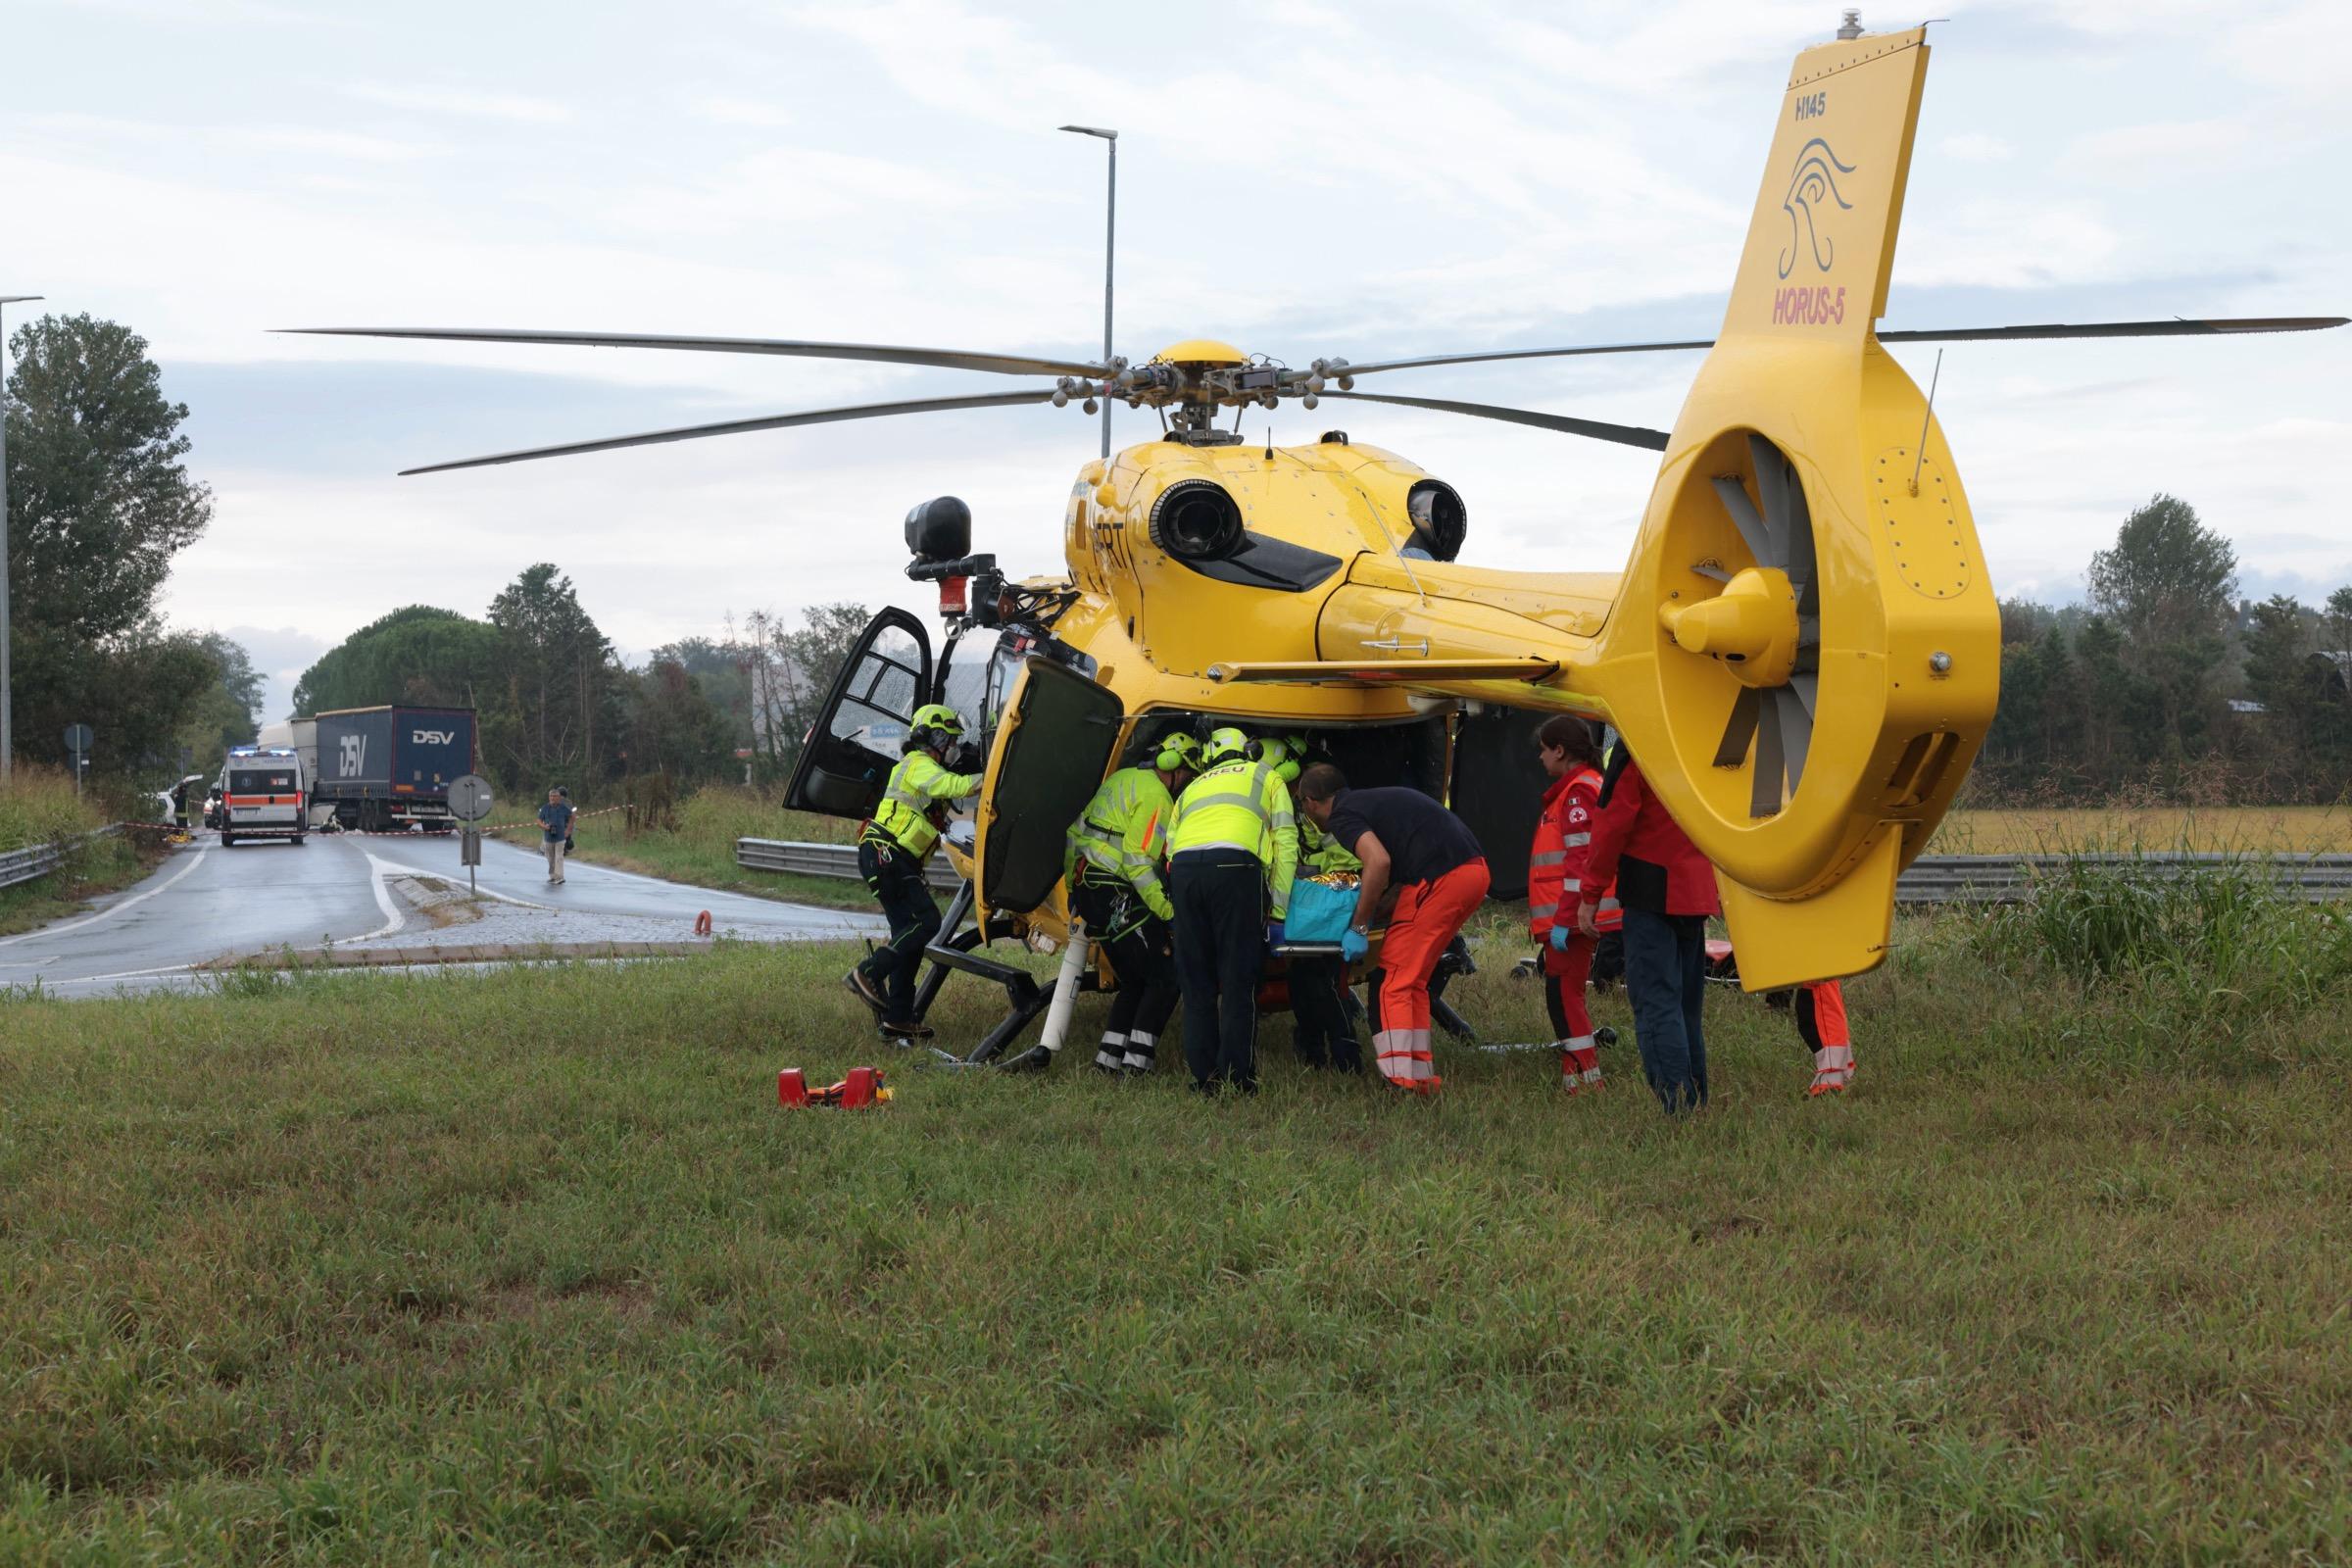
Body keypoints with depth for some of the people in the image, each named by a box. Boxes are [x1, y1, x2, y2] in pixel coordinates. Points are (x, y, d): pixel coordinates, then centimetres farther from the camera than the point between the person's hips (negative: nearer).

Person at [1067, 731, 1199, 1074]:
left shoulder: (1122, 780, 18)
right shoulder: (1157, 797, -11)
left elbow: (1075, 832, 20)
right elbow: (1138, 861, -19)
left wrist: (1074, 882, 26)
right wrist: (1166, 910, -18)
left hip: (1087, 890, 10)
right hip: (1118, 897, -10)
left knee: (1134, 981, 17)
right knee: (1165, 978, -5)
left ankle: (1108, 1058, 12)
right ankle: (1137, 1061, -12)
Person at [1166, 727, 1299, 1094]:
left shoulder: (1192, 788, 35)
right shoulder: (1265, 776, 26)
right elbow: (1286, 840, 14)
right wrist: (1279, 905, 11)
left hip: (1184, 868, 3)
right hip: (1235, 865, -3)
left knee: (1196, 983, 9)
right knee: (1238, 981, -1)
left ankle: (1205, 1078, 9)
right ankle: (1237, 1080, -4)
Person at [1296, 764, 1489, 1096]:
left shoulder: (1343, 815, -2)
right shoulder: (1370, 800, 27)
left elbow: (1379, 861, -18)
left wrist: (1359, 926, -9)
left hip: (1441, 878, -9)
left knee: (1397, 979, -5)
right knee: (1413, 981, 15)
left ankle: (1401, 1078, -13)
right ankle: (1422, 1077, 15)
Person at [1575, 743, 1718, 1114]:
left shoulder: (1637, 749, -11)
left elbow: (1613, 825, -12)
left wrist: (1590, 895, -7)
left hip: (1653, 893, -7)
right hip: (1698, 894, 7)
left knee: (1655, 1003, -8)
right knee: (1688, 1006, 14)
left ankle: (1676, 1109, -17)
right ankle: (1695, 1104, 17)